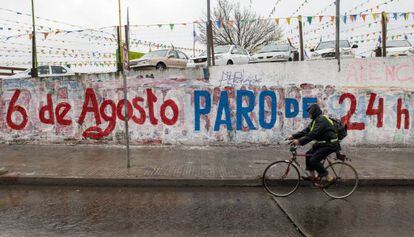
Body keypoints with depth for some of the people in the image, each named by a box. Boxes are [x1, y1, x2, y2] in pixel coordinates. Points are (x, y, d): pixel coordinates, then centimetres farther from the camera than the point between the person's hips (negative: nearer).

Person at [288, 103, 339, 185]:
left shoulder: (322, 120, -20)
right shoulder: (316, 120, 12)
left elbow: (313, 134, -29)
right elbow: (306, 131, 9)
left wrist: (300, 141, -30)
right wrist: (293, 136, 1)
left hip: (329, 144, -10)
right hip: (322, 143, 10)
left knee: (314, 160, -15)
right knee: (309, 154, 9)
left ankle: (328, 177, -1)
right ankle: (312, 175, 19)